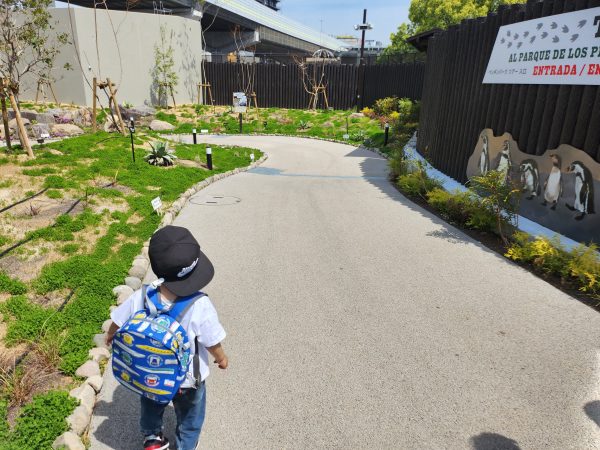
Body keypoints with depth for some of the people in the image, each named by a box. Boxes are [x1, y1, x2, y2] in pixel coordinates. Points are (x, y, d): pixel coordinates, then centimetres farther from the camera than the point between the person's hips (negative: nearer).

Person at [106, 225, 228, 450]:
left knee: (151, 407, 36)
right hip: (187, 381, -3)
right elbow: (212, 343, -23)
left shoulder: (141, 297, -28)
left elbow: (118, 322, -8)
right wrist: (221, 358, 0)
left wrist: (110, 335, 16)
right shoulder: (200, 307, -37)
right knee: (189, 418, 29)